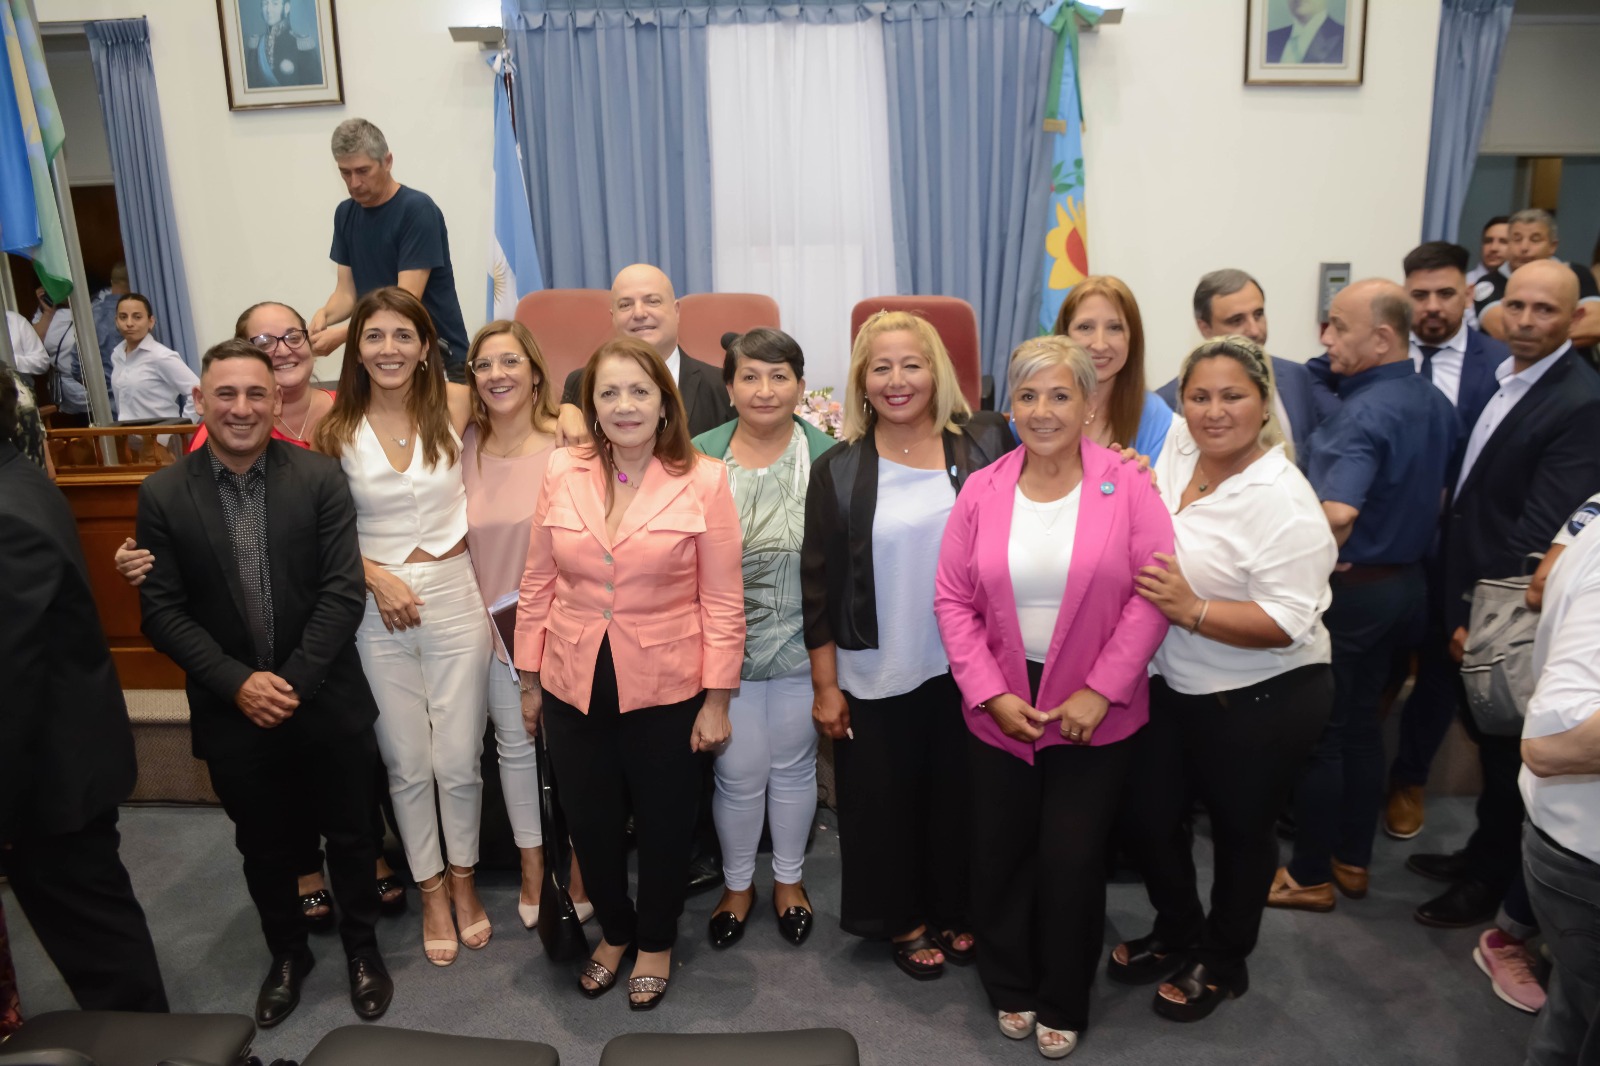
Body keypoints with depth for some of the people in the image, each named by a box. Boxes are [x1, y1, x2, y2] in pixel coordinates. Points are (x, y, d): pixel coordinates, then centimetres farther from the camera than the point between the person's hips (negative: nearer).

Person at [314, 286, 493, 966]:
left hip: (455, 596, 0)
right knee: (407, 764, 11)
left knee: (458, 759, 6)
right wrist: (376, 575, -9)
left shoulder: (454, 407, -4)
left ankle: (463, 879, 31)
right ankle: (430, 890, 31)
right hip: (377, 608, 0)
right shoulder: (335, 426, -3)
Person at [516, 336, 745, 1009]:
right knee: (590, 824, 18)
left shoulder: (704, 481, -10)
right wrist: (530, 679, 7)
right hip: (574, 685, 3)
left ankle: (657, 943, 42)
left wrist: (717, 700, -8)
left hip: (666, 688, -2)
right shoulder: (562, 473, -3)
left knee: (664, 825, 15)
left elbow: (722, 601, -8)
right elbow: (538, 584, 4)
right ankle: (614, 932, 45)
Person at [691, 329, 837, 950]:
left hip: (802, 642, 0)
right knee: (739, 771, 9)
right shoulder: (699, 456, -3)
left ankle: (789, 877, 39)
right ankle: (737, 883, 35)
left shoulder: (827, 456, -5)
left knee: (794, 765, 16)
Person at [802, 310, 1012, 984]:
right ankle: (903, 919, 35)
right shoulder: (839, 472, -4)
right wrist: (825, 686, -3)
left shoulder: (985, 444, -3)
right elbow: (819, 587, -2)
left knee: (960, 796, 16)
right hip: (877, 677, -1)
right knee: (884, 801, 12)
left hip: (968, 668, 1)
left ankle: (955, 912, 39)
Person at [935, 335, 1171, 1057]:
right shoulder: (981, 491, 0)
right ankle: (1011, 988, 38)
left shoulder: (1127, 487, -6)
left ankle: (1063, 1004, 32)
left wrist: (1100, 690, -15)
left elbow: (1151, 594, -10)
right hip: (999, 710, 2)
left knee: (1072, 862, 5)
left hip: (1095, 713, -2)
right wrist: (991, 694, -9)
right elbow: (954, 599, -1)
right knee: (1000, 856, 12)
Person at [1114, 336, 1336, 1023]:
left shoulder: (1282, 501, -22)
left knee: (1239, 830, 16)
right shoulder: (1180, 447, -2)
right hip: (1175, 687, 7)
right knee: (1145, 817, 16)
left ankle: (1222, 962, 42)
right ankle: (1176, 933, 44)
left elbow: (1288, 622, -26)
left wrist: (1191, 610, -32)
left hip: (1262, 702, -6)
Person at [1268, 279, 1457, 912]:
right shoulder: (1436, 403, 4)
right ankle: (1353, 860, 31)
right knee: (1361, 723, 19)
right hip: (1403, 580, 9)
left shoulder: (1365, 412, -24)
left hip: (1348, 588, -9)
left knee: (1319, 735, 5)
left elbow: (1337, 513, -38)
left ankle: (1311, 876, 18)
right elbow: (1438, 496, 17)